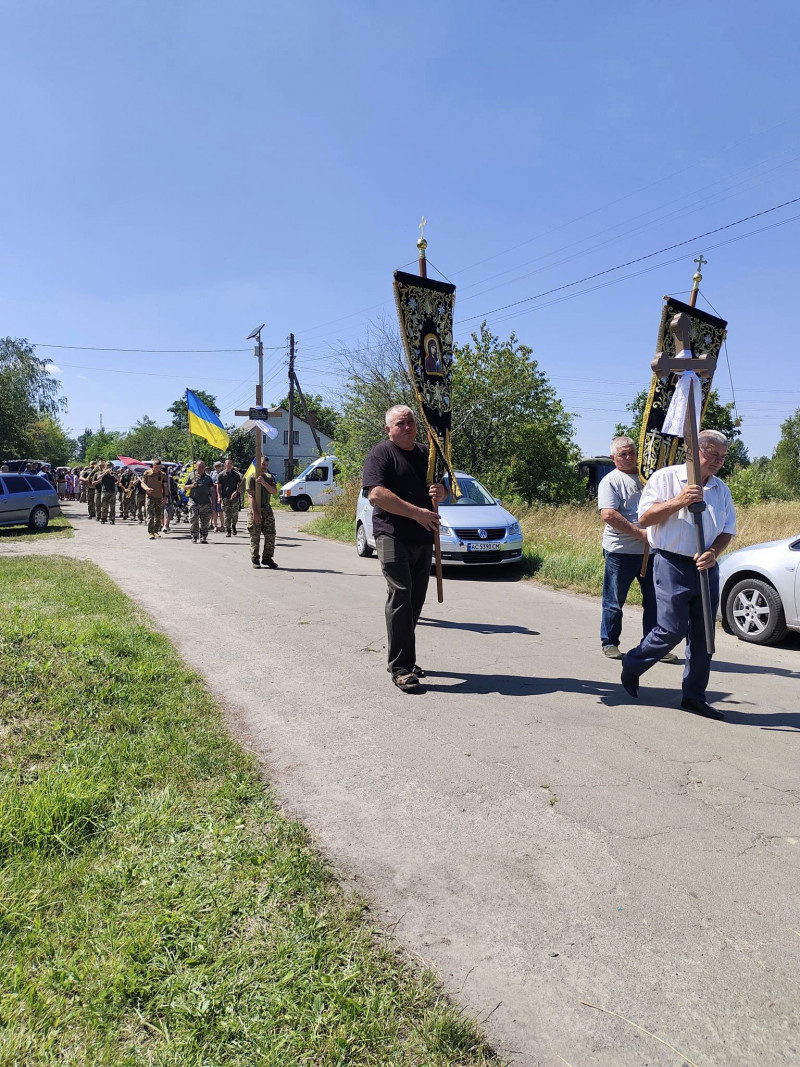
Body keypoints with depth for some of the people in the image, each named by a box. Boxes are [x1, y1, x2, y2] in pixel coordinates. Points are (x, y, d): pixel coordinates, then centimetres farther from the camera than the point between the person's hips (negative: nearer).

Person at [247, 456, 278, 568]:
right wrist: (255, 512, -19)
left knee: (270, 535, 2)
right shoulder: (252, 477, -3)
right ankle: (255, 561, 9)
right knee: (255, 537, 1)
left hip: (267, 509, 5)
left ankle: (267, 558, 13)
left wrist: (264, 483, -15)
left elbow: (274, 492, -1)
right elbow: (251, 496, -11)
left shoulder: (269, 477, 13)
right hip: (256, 509, -4)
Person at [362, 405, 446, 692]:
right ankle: (400, 668, -12)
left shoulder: (426, 454, 18)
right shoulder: (381, 454, -4)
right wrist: (417, 512, -21)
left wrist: (442, 491, 0)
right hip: (393, 536, -7)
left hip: (423, 538, 7)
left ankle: (403, 659, 23)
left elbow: (444, 486, 26)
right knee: (400, 595, -16)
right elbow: (376, 494, -18)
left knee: (415, 600, 10)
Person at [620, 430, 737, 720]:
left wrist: (713, 553, -6)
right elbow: (645, 518, -7)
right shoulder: (666, 477, -2)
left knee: (702, 635, 5)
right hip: (672, 564, -5)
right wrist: (679, 501, -19)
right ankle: (632, 665, 15)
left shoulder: (721, 489, 14)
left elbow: (727, 530, 14)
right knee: (673, 628, -10)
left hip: (706, 567, 6)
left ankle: (694, 696, 16)